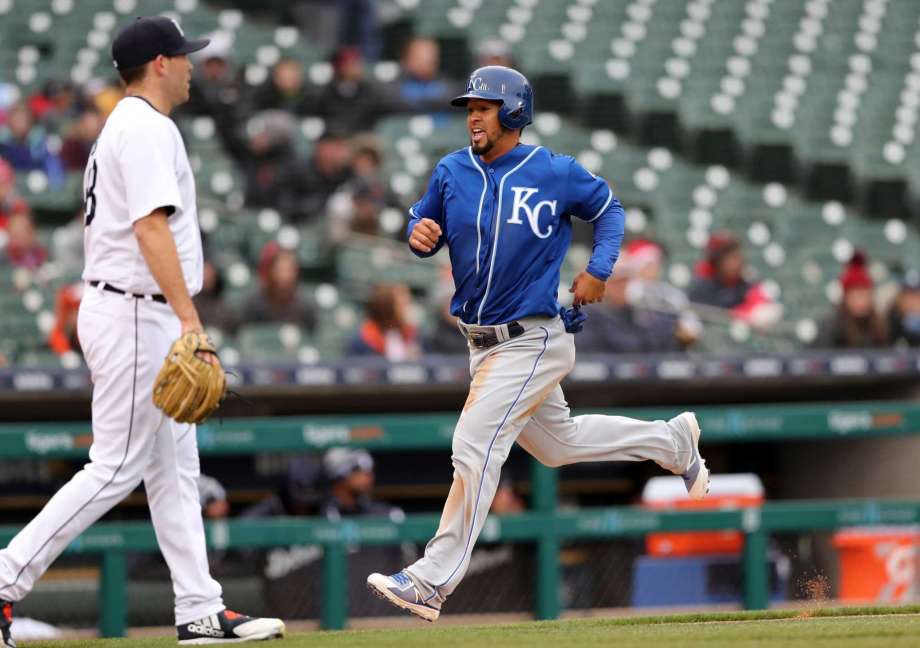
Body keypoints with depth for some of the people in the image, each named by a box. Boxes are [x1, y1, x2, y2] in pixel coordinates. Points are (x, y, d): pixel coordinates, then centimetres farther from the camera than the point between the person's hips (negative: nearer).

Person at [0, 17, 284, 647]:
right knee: (116, 468, -9)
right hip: (135, 316, -11)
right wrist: (189, 319, -28)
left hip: (141, 317, 11)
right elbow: (152, 227, -24)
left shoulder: (123, 127, 19)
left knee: (175, 468, 10)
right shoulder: (146, 129, -14)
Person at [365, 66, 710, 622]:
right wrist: (420, 234, -13)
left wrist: (599, 269, -8)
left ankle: (433, 581, -12)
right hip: (485, 342, 7)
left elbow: (609, 209, 6)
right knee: (557, 442, 21)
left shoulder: (556, 173, -9)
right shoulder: (452, 172, 2)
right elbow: (427, 226, 12)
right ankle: (674, 441, 42)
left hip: (534, 340, -7)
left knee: (474, 448, -15)